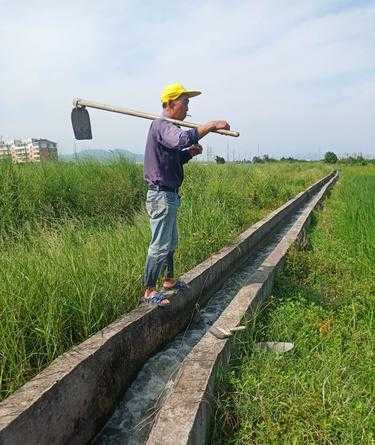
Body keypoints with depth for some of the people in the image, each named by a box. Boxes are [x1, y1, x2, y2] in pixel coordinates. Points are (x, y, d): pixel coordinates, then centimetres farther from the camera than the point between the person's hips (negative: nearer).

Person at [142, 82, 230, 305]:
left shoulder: (167, 127, 18)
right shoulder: (161, 126, -15)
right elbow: (183, 138, -36)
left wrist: (189, 153, 5)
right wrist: (212, 125, -28)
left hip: (169, 196, 11)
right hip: (162, 196, -11)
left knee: (171, 241, 20)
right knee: (160, 245, -3)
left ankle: (169, 280, 35)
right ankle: (149, 291, 9)